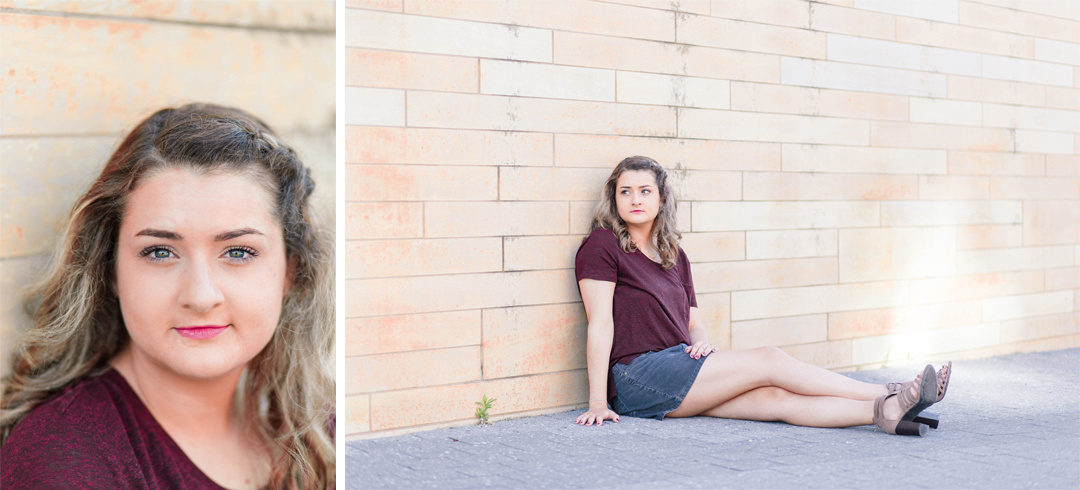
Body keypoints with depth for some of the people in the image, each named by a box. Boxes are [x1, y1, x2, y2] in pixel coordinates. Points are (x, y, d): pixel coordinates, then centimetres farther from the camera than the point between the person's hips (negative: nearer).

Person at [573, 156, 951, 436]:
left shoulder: (674, 256, 20)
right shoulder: (601, 246, -1)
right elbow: (600, 324, -9)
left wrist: (701, 343, -4)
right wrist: (598, 402, -15)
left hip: (679, 364, 7)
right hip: (637, 376, -7)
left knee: (775, 397, -17)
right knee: (768, 360, -16)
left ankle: (883, 412, -30)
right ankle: (889, 394, -16)